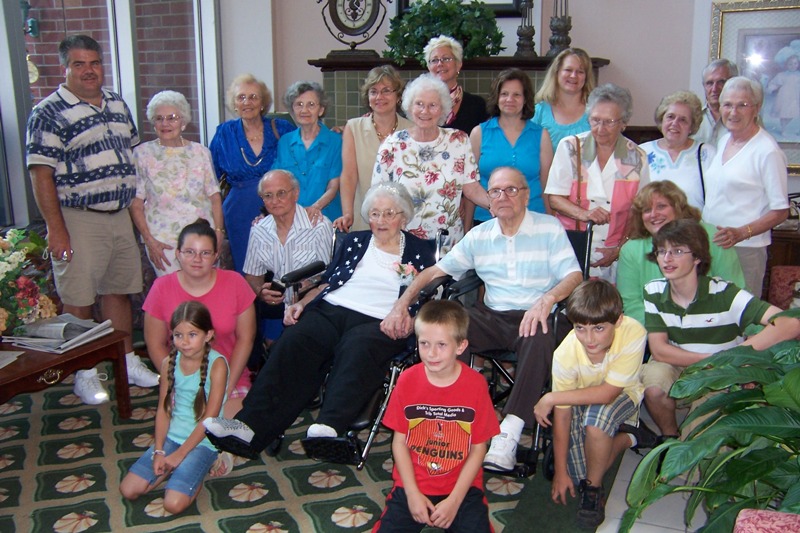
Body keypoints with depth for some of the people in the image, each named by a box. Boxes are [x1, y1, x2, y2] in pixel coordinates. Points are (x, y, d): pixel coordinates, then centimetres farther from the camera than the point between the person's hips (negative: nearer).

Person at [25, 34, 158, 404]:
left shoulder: (118, 105, 10)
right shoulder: (49, 113, -9)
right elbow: (41, 175, -13)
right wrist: (56, 230, -17)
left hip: (120, 216, 6)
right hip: (77, 220, -6)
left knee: (118, 291, 15)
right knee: (78, 301, 3)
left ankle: (128, 361, 28)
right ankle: (85, 373, 17)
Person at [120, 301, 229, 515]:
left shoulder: (216, 364, -15)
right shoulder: (169, 362, 1)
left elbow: (209, 417, -15)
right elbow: (163, 409, 3)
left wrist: (179, 454, -14)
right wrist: (159, 451, -8)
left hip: (202, 441, -5)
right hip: (172, 435, 5)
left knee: (173, 504, -20)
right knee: (128, 490, -5)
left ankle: (196, 476, 8)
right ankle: (172, 470, 15)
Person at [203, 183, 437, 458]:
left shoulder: (420, 251, 17)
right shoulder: (353, 241, 26)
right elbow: (327, 282, 24)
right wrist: (302, 303, 6)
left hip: (377, 323, -2)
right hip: (330, 311, 3)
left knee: (356, 351, -38)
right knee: (293, 342, -28)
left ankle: (329, 429, -56)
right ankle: (251, 425, -37)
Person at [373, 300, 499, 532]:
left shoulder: (476, 384, -11)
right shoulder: (407, 380, -8)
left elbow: (478, 448, -6)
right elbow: (399, 441, -1)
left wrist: (454, 501, -11)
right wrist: (412, 494, -8)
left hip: (462, 488, -1)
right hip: (412, 486, 1)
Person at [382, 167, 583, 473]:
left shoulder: (549, 228, 5)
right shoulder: (479, 236, 14)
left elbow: (573, 275, -6)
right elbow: (436, 270, 12)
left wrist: (547, 299, -28)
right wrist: (401, 306, -2)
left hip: (533, 317, -3)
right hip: (492, 317, 3)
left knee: (540, 341, -38)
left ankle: (508, 435, -38)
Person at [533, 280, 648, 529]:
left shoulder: (633, 334, -35)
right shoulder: (565, 354, -31)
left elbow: (608, 393, -33)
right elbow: (562, 415, -20)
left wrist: (550, 398, -32)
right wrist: (560, 472, -13)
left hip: (623, 396, -2)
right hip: (582, 401, 2)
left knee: (596, 417, -35)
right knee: (578, 476, -7)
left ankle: (594, 489, -9)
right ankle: (627, 438, 19)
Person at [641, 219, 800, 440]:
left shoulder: (722, 293, -19)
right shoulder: (654, 292, -9)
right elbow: (659, 350, -12)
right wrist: (713, 360, -21)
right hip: (676, 367, 3)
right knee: (654, 376, -28)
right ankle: (670, 437, 0)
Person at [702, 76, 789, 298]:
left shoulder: (767, 151, -11)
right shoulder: (724, 140, 12)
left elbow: (780, 211, -11)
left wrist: (740, 233, -23)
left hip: (744, 249, -6)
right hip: (710, 244, 7)